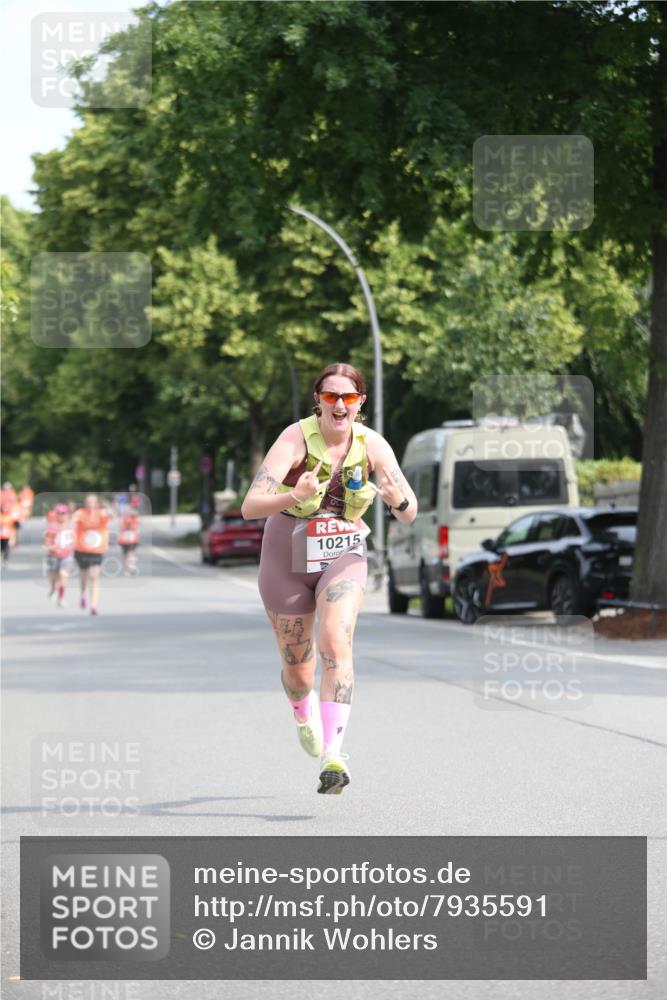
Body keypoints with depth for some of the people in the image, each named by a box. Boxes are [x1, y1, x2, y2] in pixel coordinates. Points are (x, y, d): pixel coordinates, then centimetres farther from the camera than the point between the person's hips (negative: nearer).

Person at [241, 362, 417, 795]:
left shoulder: (371, 443, -11)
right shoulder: (296, 438, -20)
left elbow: (410, 515, -7)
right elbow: (250, 506, -28)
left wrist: (397, 498, -32)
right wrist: (294, 497, -47)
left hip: (343, 556, 1)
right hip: (287, 559, 0)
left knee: (335, 645, -25)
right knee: (297, 667, 11)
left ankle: (334, 755, -29)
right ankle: (304, 713, 48)